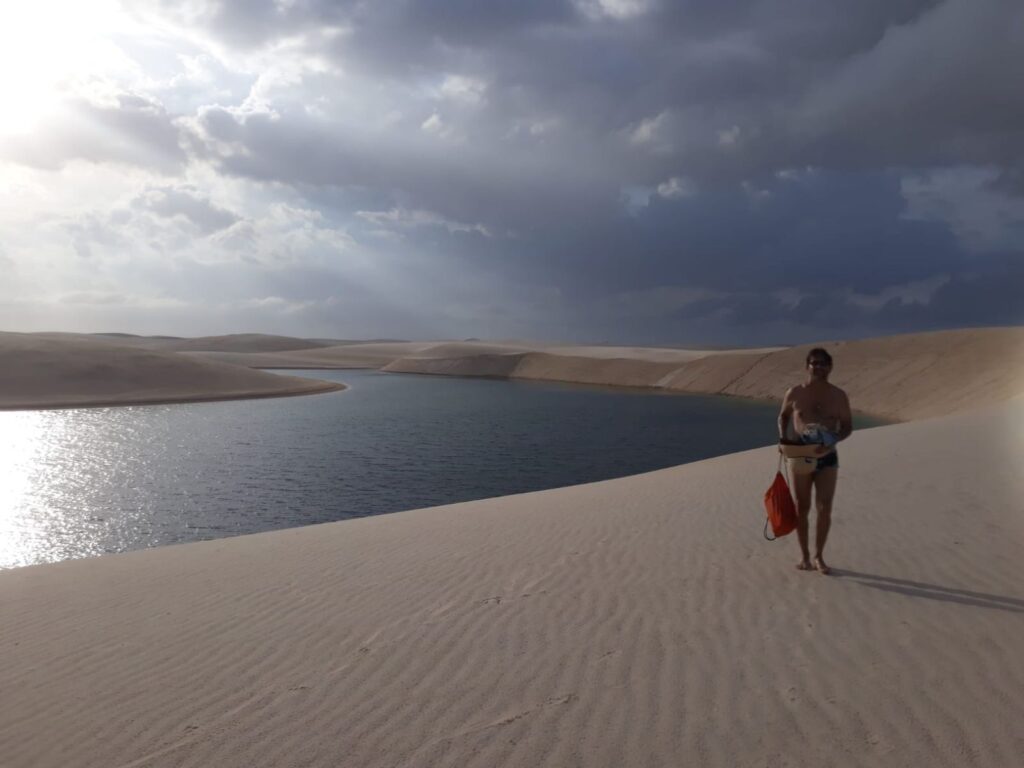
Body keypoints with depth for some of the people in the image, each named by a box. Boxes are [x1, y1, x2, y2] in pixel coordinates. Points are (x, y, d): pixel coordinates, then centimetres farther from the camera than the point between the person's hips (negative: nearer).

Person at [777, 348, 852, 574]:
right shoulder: (795, 393, -3)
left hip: (827, 457, 0)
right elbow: (783, 415, 13)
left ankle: (818, 556, 16)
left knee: (825, 509, 0)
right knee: (802, 508, 6)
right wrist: (783, 437, -5)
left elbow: (847, 426, 2)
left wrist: (832, 443, -17)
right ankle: (804, 556, 20)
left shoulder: (839, 396, -2)